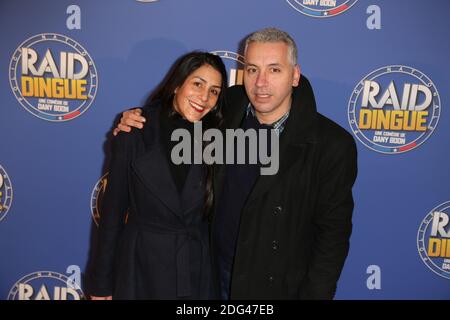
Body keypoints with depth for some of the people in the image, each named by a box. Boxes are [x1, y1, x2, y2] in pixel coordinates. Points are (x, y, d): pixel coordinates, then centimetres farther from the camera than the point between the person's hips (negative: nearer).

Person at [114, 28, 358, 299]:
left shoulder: (333, 146, -19)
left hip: (276, 287, -3)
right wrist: (138, 118, -4)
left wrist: (314, 295, -13)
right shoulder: (230, 108, -8)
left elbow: (332, 233, -12)